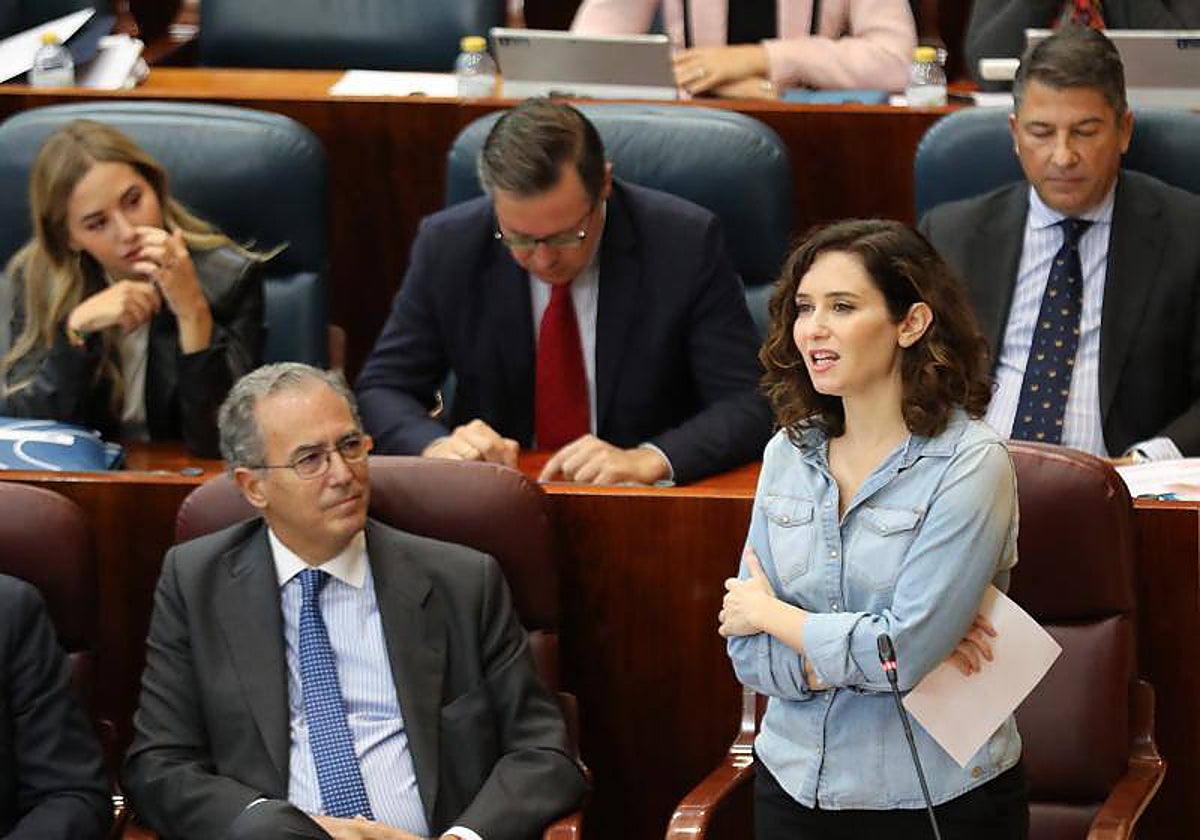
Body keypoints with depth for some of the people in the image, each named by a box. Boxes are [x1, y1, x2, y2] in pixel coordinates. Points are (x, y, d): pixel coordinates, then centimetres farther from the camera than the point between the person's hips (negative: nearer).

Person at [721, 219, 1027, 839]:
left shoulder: (971, 464, -14)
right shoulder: (788, 453, 2)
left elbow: (904, 648, -22)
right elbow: (748, 654, -2)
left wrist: (772, 613, -8)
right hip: (793, 788, 5)